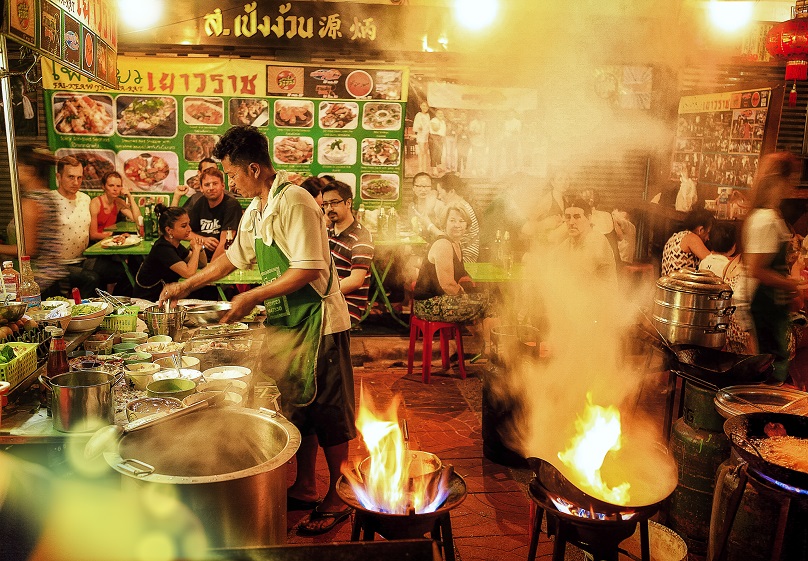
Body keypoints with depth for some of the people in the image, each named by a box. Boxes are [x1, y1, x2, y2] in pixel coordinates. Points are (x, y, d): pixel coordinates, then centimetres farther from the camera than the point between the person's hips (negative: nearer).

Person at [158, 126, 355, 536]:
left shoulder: (294, 202, -18)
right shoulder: (256, 209, 12)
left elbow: (308, 270, -23)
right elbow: (235, 256, 24)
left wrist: (252, 297, -16)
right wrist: (186, 286, 25)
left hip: (318, 321, -9)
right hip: (286, 322, 9)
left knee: (328, 415, 3)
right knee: (296, 409, 17)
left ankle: (335, 502, 17)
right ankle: (305, 487, 33)